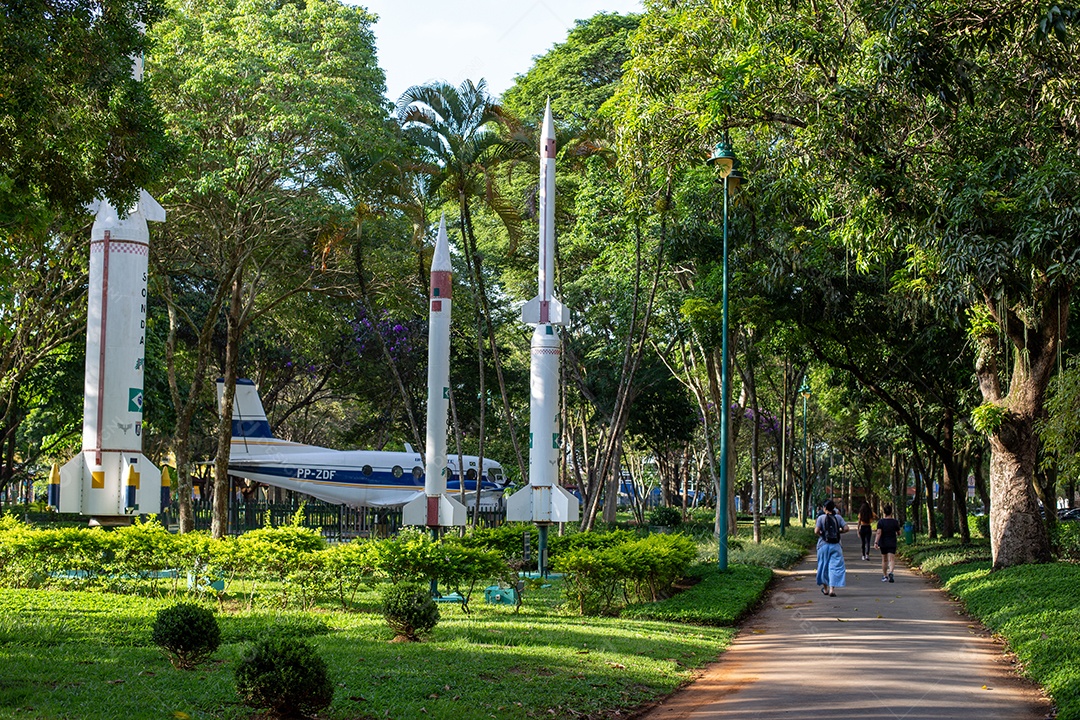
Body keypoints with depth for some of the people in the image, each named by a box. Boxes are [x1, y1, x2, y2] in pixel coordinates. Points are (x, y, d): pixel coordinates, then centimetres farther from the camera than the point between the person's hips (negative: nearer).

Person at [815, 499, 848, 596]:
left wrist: (820, 534, 6)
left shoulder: (821, 518, -5)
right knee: (835, 566, 0)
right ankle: (832, 589, -11)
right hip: (835, 545, 1)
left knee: (824, 566, 14)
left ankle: (825, 588, 25)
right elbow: (846, 528, -5)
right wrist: (838, 532, 10)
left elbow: (816, 531, -14)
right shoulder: (838, 517, 1)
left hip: (824, 544, -1)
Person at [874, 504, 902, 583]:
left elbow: (878, 533, -16)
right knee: (891, 559, -7)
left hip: (883, 543, 1)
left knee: (884, 560, 15)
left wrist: (876, 542, -19)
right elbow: (898, 533, 3)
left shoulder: (880, 522, -6)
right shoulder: (895, 522, -6)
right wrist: (897, 534, 25)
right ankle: (890, 572, -32)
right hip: (892, 543, -1)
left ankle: (884, 576, 21)